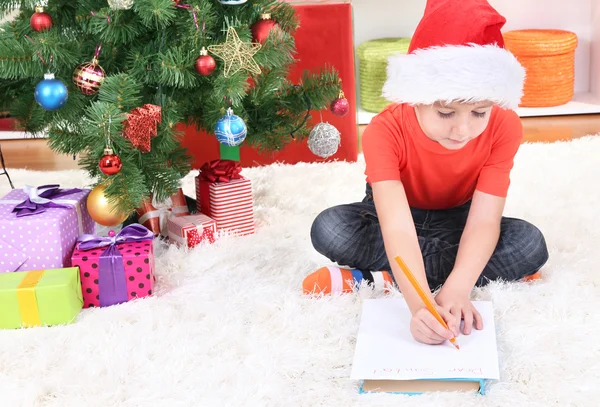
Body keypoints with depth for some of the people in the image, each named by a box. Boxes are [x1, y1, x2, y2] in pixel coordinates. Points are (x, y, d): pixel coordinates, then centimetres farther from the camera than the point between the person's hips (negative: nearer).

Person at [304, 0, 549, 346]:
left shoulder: (504, 127, -26)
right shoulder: (385, 131, -33)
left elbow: (484, 221, -31)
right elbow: (398, 229, -44)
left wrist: (456, 290, -48)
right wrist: (419, 305, -59)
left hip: (457, 219, 2)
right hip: (396, 214, -1)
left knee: (531, 244, -28)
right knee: (328, 230, -31)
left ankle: (378, 277, -26)